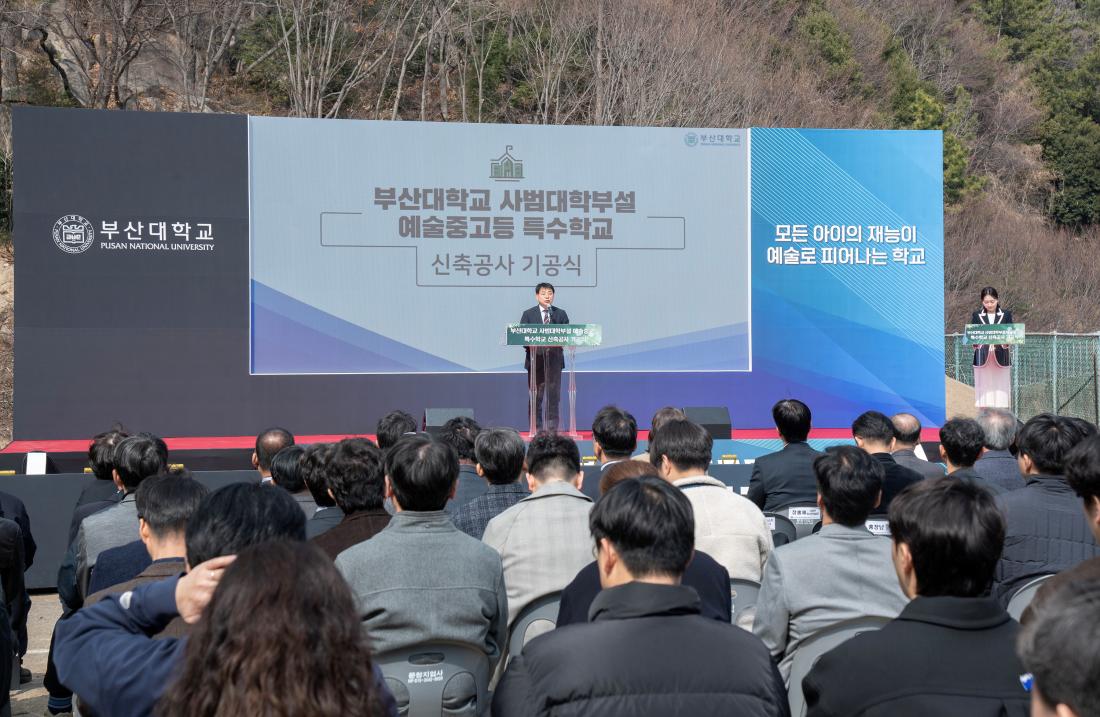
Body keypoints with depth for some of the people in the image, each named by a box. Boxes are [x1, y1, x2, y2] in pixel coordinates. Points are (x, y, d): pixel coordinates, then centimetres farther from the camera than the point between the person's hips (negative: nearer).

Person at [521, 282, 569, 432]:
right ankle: (536, 429, 7)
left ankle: (553, 429, 7)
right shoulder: (528, 314, 6)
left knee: (554, 396, 1)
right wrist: (531, 344, -18)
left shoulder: (561, 314, 10)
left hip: (554, 359, 1)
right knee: (536, 397, 2)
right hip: (535, 359, -1)